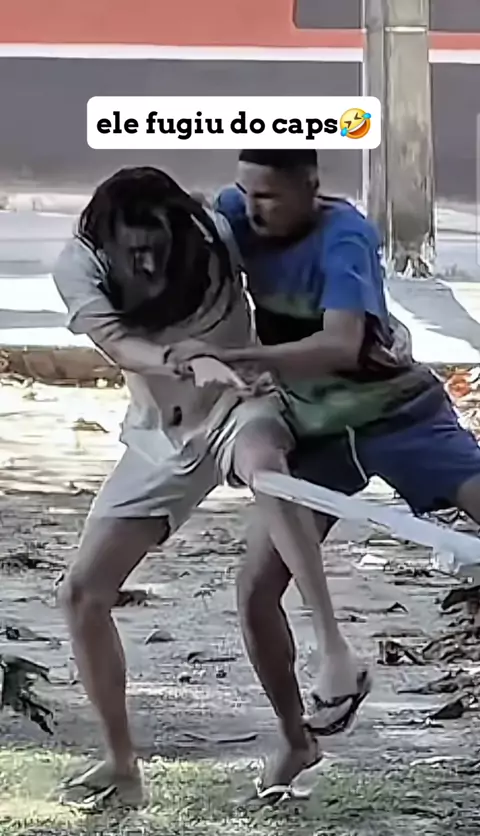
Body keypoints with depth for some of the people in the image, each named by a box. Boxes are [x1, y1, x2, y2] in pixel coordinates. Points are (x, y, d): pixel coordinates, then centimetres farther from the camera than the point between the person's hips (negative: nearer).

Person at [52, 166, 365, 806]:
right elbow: (119, 344, -36)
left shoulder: (214, 237, -20)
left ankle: (333, 642, -51)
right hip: (160, 436, 4)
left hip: (239, 403, -4)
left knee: (261, 458, -42)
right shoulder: (79, 268, -18)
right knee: (81, 592, -2)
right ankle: (122, 764, 13)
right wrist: (188, 363, -55)